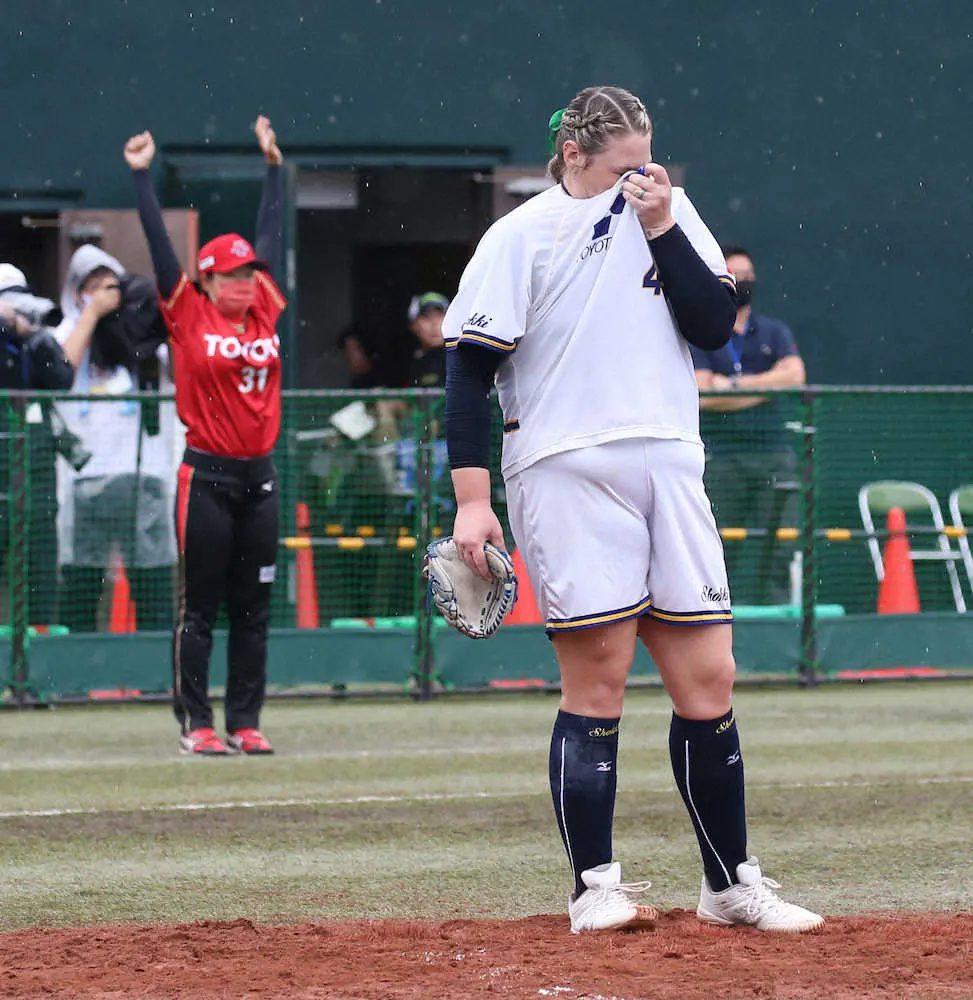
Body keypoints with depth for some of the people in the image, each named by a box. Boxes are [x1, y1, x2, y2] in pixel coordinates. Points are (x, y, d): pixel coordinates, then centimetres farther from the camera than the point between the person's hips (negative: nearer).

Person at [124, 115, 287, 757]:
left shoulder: (264, 313, 9)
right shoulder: (189, 316, -2)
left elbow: (272, 234, 17)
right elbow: (160, 243, -2)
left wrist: (274, 165, 21)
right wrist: (142, 175, -3)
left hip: (259, 477, 5)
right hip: (207, 478, -5)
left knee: (254, 608, 7)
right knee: (200, 607, 0)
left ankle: (246, 722, 12)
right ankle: (196, 723, 3)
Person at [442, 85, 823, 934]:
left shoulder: (669, 212, 14)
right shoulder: (520, 237, 1)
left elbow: (715, 327, 5)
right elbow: (469, 370, -2)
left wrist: (662, 229, -3)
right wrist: (472, 499, -9)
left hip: (669, 471, 4)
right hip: (566, 475, -4)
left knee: (708, 682, 2)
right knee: (598, 679, -8)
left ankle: (732, 884, 11)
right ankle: (595, 887, -1)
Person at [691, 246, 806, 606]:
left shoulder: (774, 332, 14)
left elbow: (794, 375, -4)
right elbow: (704, 396, -8)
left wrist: (735, 383, -8)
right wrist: (768, 384, -6)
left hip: (773, 452, 2)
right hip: (722, 457, -2)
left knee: (778, 548, -4)